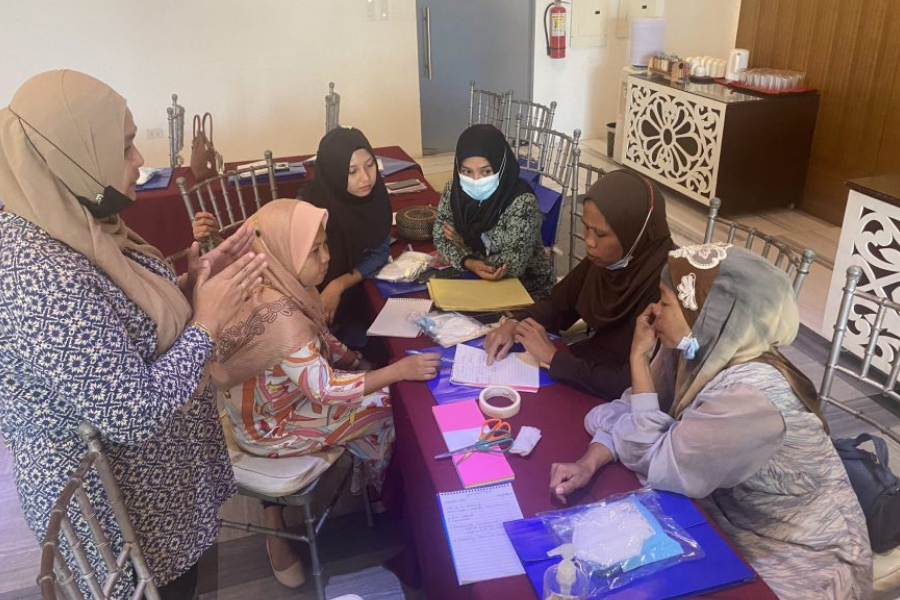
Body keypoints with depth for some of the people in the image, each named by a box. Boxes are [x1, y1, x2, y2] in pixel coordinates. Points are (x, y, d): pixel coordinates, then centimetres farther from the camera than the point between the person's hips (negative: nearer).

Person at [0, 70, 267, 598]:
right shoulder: (42, 280, -34)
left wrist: (192, 284, -6)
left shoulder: (65, 230, -2)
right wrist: (208, 322, -22)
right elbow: (136, 412, -31)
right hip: (119, 510, -8)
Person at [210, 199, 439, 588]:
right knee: (388, 404, -2)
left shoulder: (278, 287, -7)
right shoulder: (278, 316, -36)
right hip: (270, 426, -8)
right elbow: (326, 389, -32)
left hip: (277, 398, 9)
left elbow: (319, 341, 7)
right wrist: (399, 370, -27)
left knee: (374, 388, 9)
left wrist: (357, 359, -6)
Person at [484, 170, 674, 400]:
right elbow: (559, 303, 8)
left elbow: (633, 385, -30)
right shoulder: (603, 258, -8)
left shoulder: (664, 287, -30)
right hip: (590, 366, 6)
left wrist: (553, 356, -23)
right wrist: (516, 324, -11)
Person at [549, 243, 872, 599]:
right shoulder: (695, 349, -11)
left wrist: (639, 358, -25)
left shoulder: (749, 396, -34)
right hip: (731, 522, 6)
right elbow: (628, 415, -4)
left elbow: (653, 465, -25)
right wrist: (588, 463, -22)